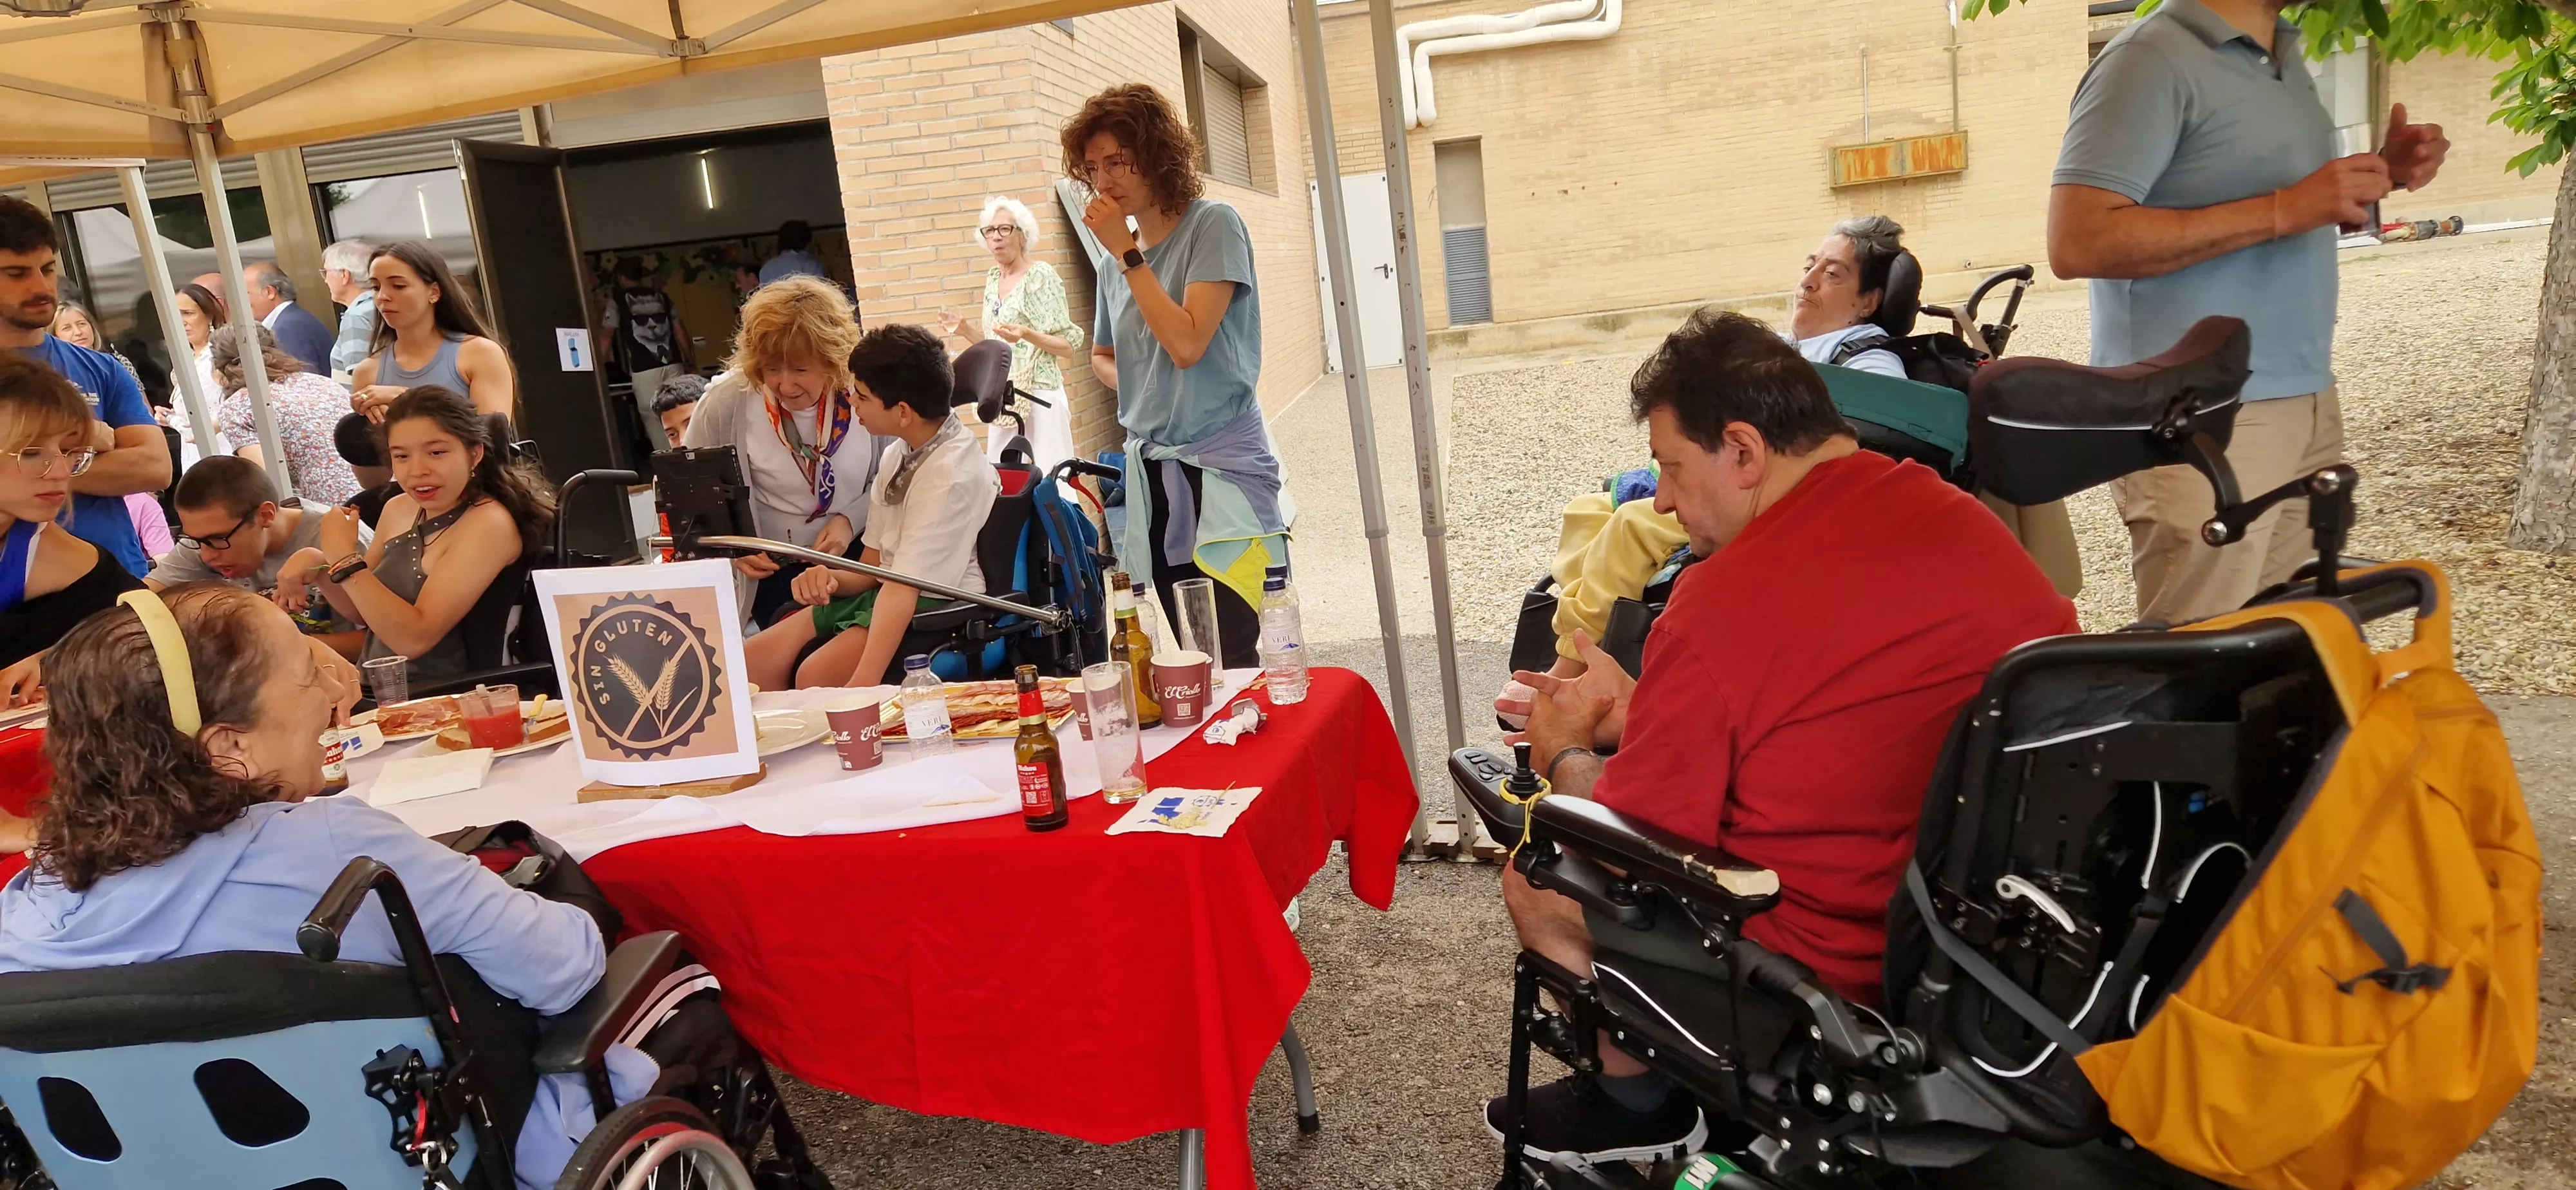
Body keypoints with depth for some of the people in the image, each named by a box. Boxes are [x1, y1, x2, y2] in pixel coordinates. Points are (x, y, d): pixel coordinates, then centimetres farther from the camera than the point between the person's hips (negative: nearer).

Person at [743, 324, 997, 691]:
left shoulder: (953, 474, -21)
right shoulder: (897, 454, 6)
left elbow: (904, 587, -27)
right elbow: (872, 566, 12)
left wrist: (862, 685, -32)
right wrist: (832, 578, -11)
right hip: (883, 591, 9)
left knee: (816, 676, -26)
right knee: (753, 660, -2)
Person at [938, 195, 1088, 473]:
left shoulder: (1040, 275, -8)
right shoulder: (993, 279, 12)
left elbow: (1069, 346, -11)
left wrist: (1027, 334, -26)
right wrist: (964, 328, 5)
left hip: (1038, 395, -7)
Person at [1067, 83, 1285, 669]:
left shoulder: (1212, 225, -6)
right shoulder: (1119, 256, 12)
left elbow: (1187, 344, -18)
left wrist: (1127, 252, -12)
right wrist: (1135, 388, 5)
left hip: (1222, 467, -6)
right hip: (1151, 471, 6)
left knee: (1231, 654, -14)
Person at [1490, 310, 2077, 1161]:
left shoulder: (1720, 605, -23)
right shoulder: (1972, 524, 0)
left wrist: (1566, 753, 7)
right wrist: (1636, 712, 16)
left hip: (1834, 972, -8)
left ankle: (1637, 1101, 29)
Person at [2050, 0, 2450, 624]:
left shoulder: (2282, 54, 16)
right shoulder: (2153, 59, -12)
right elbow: (2078, 241, -23)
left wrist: (2380, 176, 7)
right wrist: (2281, 212, -22)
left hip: (2306, 400, 9)